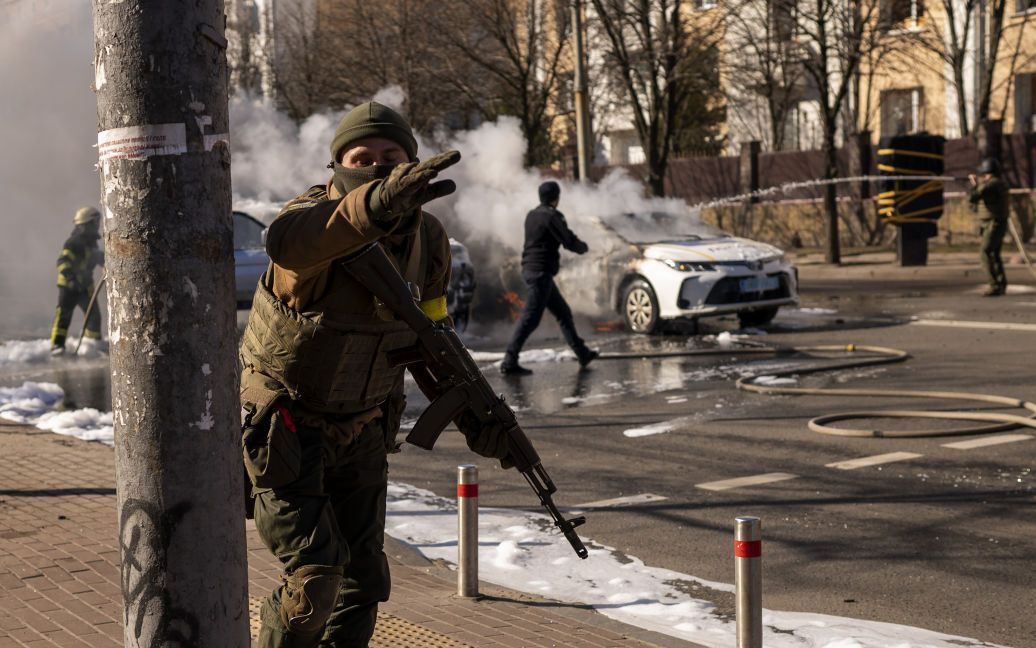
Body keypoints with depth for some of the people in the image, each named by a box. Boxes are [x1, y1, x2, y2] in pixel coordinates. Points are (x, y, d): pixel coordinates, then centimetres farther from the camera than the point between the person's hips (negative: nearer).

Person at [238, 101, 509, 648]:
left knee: (364, 581, 11)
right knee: (314, 576, -13)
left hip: (362, 433, 6)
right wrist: (376, 202, -70)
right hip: (285, 433, -5)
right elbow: (288, 240, -52)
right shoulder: (319, 213, -24)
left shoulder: (427, 238, -6)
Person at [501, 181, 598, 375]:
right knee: (530, 318, -10)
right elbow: (569, 241, -12)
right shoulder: (551, 216, -13)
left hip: (530, 269, 10)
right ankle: (509, 362, -13)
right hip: (541, 271, -10)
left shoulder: (532, 215, 13)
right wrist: (583, 247, 10)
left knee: (563, 313, 17)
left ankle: (582, 353, 25)